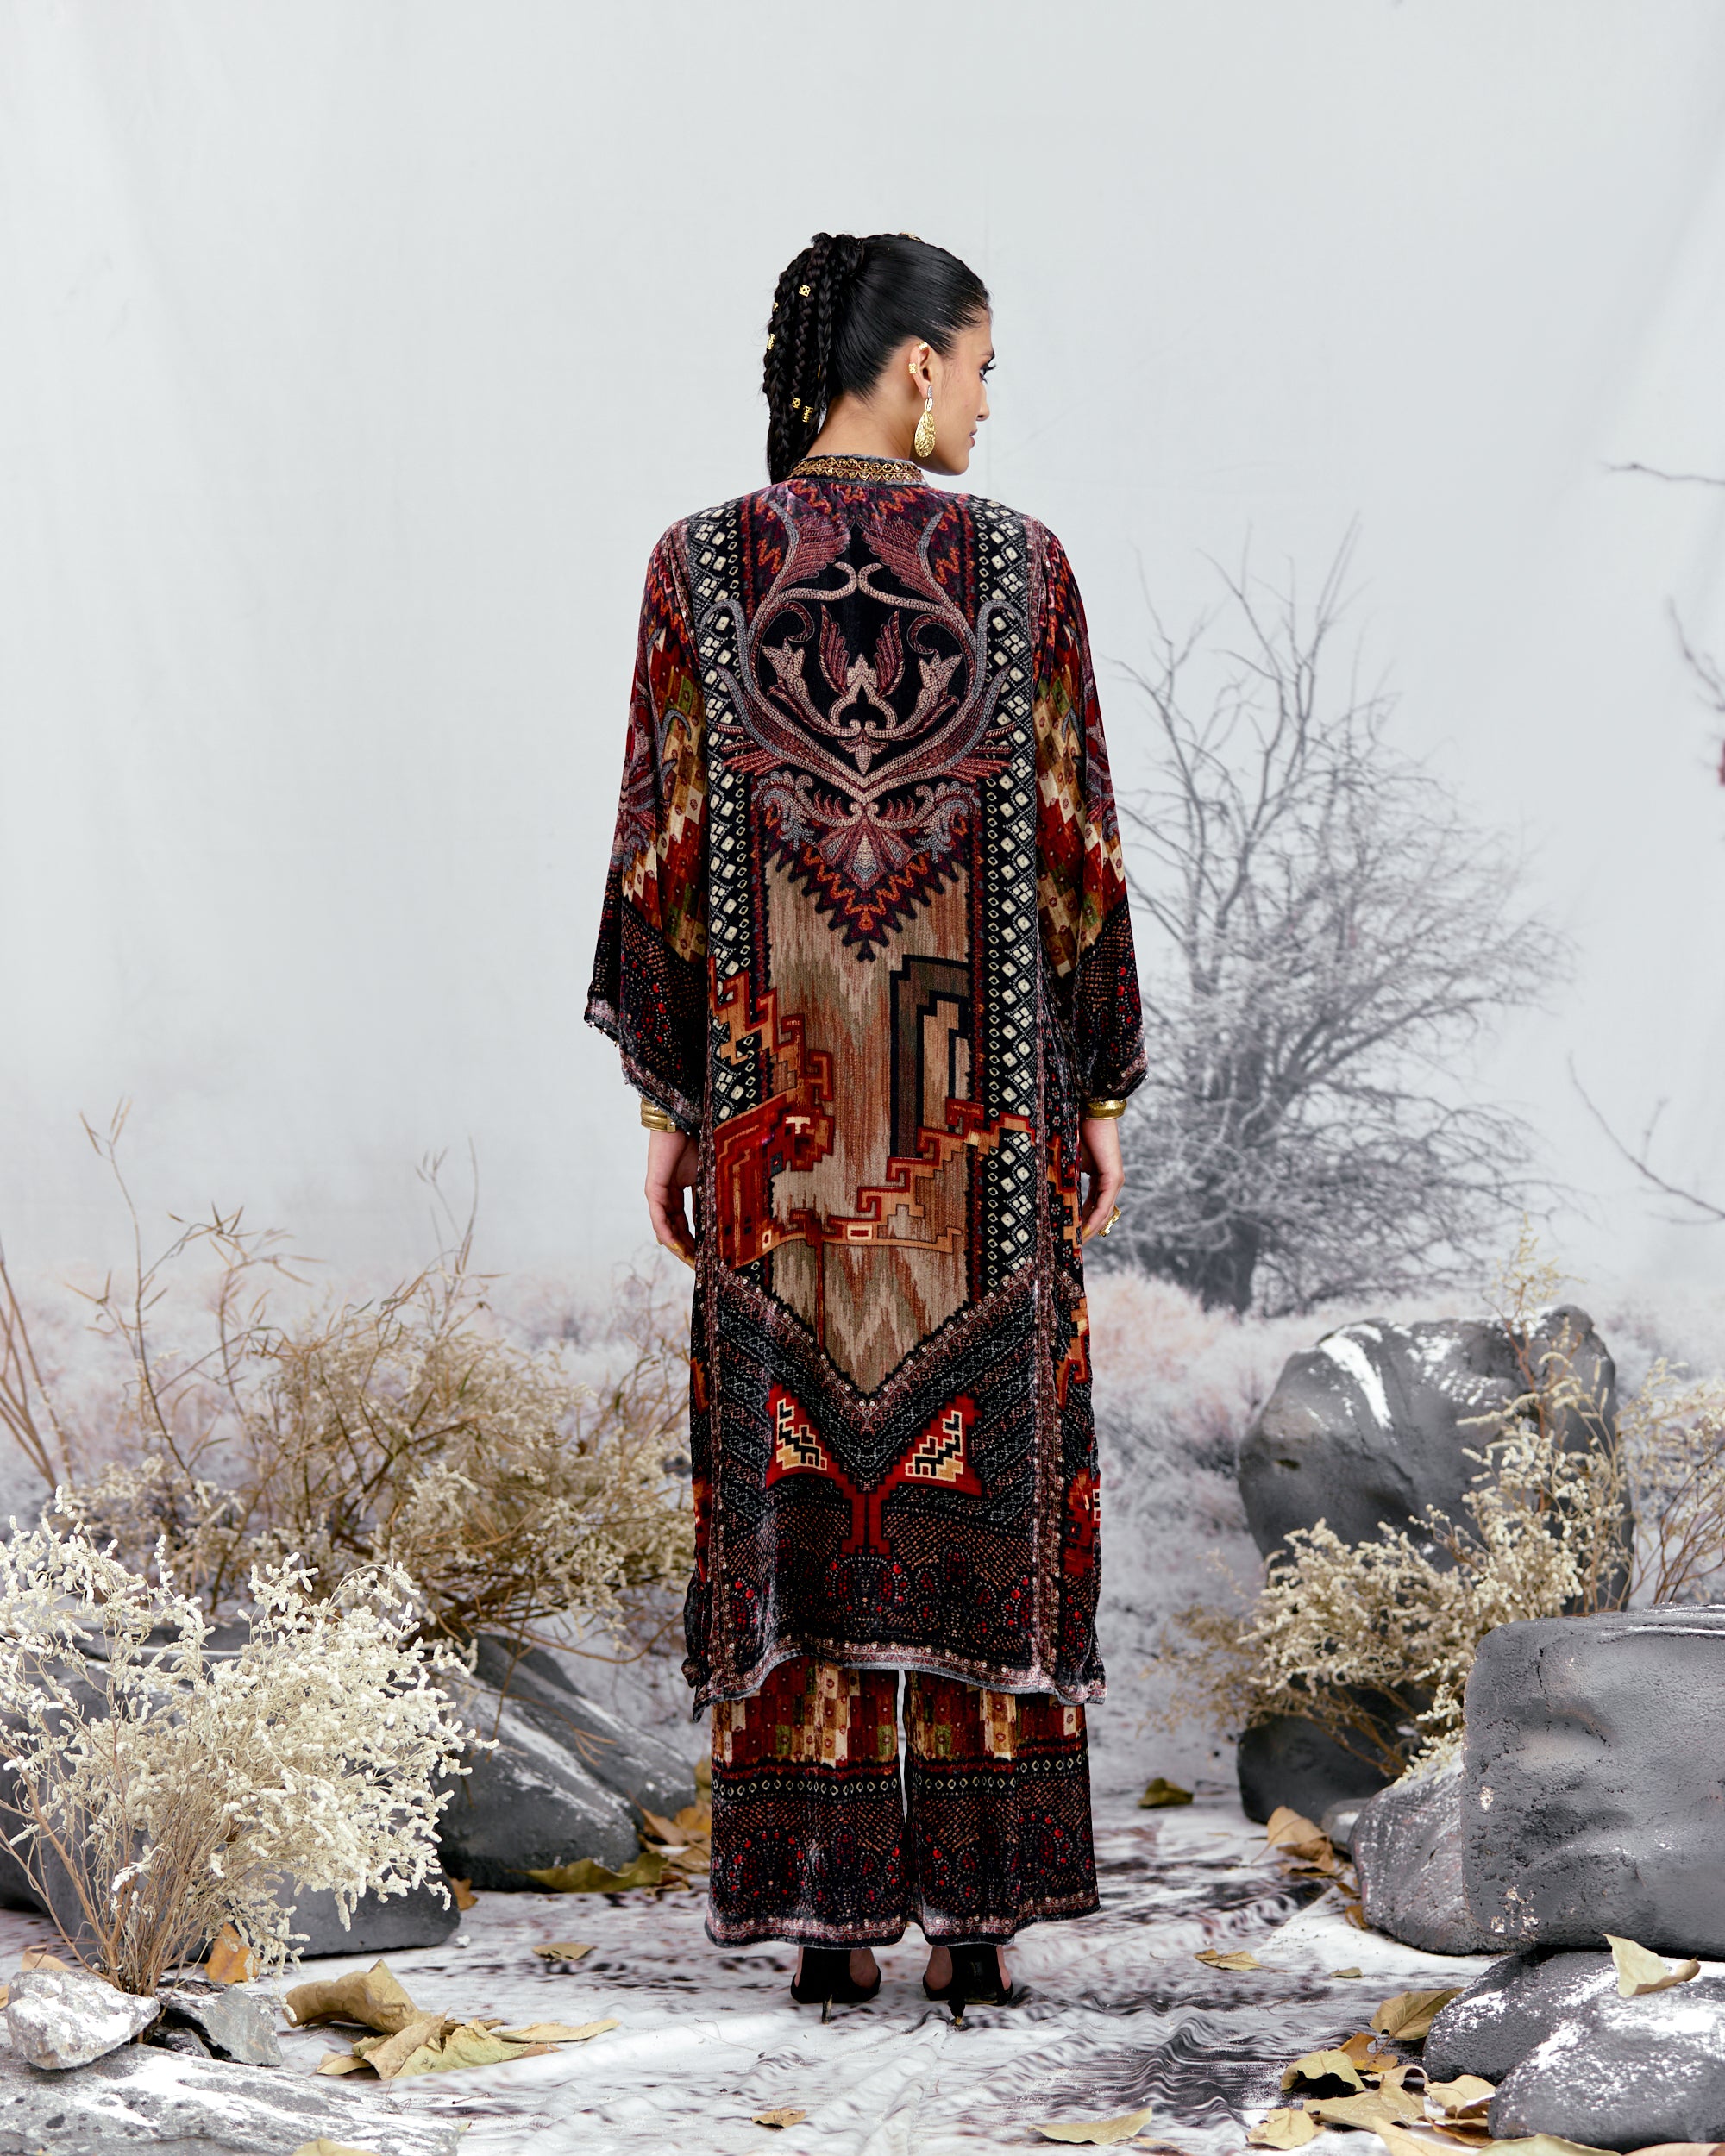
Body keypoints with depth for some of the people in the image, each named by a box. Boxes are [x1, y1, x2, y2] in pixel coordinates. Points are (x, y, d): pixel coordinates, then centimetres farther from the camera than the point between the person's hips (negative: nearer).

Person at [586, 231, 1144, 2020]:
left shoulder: (703, 563, -1)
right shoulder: (1022, 564, -3)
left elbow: (666, 846, -2)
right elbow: (1078, 846, -3)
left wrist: (665, 1101, 5)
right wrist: (1103, 1095, 4)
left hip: (779, 1093, 1)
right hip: (978, 1093, -1)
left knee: (801, 1487, 4)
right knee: (977, 1486, 5)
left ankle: (831, 1908, 3)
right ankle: (978, 1907, 5)